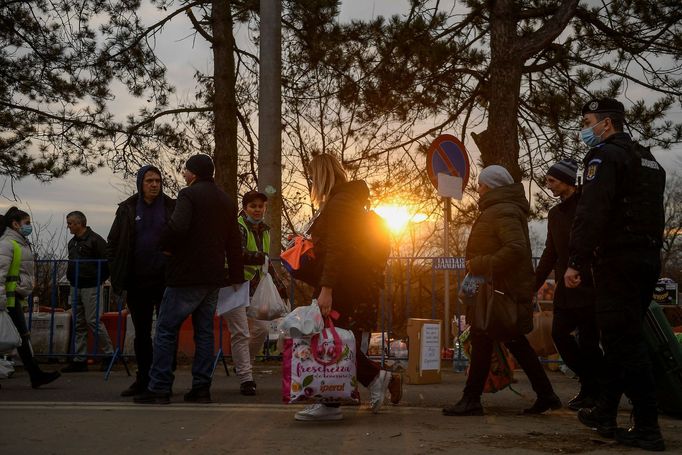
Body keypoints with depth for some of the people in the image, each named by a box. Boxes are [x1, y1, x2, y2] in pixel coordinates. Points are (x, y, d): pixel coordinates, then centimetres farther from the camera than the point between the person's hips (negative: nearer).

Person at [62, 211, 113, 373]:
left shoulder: (95, 240, -11)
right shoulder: (72, 242, 14)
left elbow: (108, 261, -13)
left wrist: (99, 280, -8)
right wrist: (71, 278, 14)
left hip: (91, 288, -8)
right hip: (75, 287, 8)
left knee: (93, 321, -9)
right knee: (78, 324, 8)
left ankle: (109, 354, 4)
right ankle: (80, 359, 12)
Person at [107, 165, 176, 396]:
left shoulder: (172, 207, 2)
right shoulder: (127, 209, 6)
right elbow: (112, 243, 9)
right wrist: (118, 275, 2)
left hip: (165, 280, -2)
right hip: (137, 281, 2)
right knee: (141, 333, 10)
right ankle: (143, 379, 20)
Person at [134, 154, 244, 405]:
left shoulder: (188, 195, -8)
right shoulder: (227, 201, 15)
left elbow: (177, 227, -25)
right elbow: (234, 242, 17)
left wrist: (165, 245, -5)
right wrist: (236, 276, 21)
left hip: (186, 276, -7)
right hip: (213, 277, 7)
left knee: (166, 330, -1)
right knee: (204, 332, 10)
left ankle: (159, 388, -2)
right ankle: (202, 387, 9)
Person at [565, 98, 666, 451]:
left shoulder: (605, 155, -8)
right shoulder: (649, 161, 21)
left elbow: (591, 212, -20)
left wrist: (576, 261, -20)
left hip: (618, 261, -9)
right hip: (648, 259, 9)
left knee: (625, 342, -7)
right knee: (622, 338, 15)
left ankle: (647, 428, -7)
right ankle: (605, 413, 22)